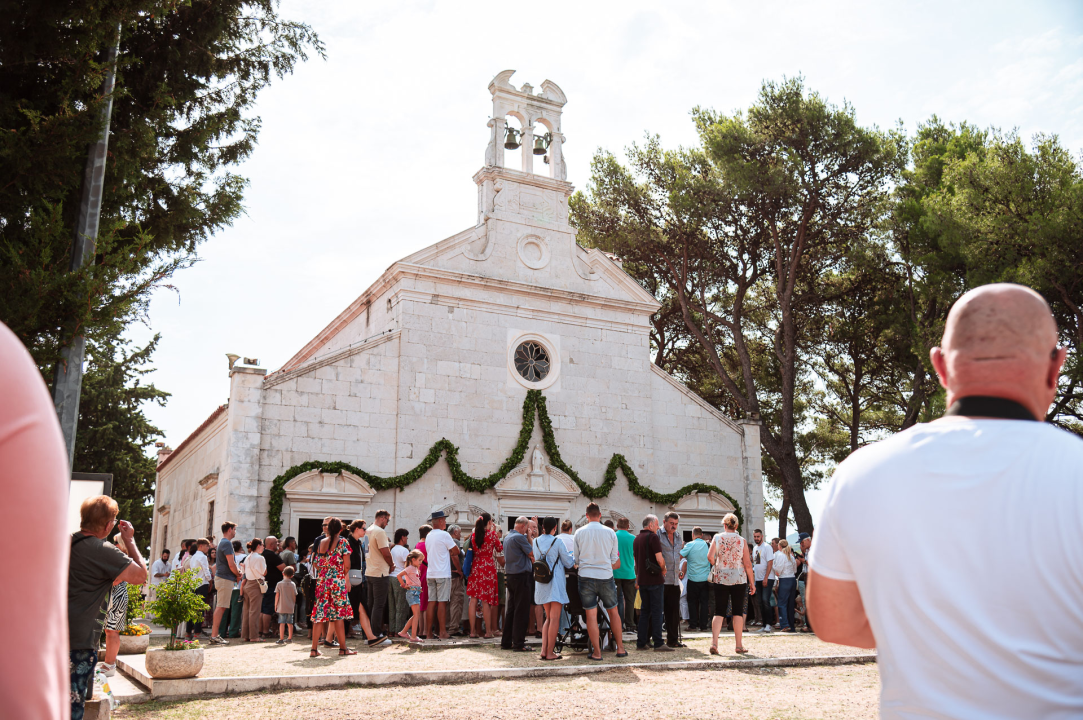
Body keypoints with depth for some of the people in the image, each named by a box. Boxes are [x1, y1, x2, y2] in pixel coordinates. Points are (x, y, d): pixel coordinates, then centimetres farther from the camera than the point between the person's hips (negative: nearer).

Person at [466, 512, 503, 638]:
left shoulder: (473, 534, 4)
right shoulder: (491, 533, -8)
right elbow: (500, 549, 5)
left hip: (475, 568, 4)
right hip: (488, 568, -4)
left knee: (473, 600, 6)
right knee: (486, 600, -1)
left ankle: (472, 630, 7)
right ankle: (488, 631, 4)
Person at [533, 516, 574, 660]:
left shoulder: (536, 542, 5)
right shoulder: (557, 542, -10)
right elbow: (569, 563, -4)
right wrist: (573, 557, 16)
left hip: (541, 583, 6)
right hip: (555, 582, -6)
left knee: (548, 618, 16)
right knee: (554, 619, 0)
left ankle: (543, 650, 9)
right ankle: (550, 652, 1)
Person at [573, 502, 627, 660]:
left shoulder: (579, 533, -1)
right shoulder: (610, 533, 0)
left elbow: (576, 559, 7)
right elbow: (615, 562, 6)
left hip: (586, 577, -1)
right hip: (606, 576, 1)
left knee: (591, 615, 2)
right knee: (613, 612, 15)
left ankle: (597, 652, 4)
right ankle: (620, 648, 19)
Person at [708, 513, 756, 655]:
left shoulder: (717, 538, -1)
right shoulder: (742, 540, -2)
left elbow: (710, 557, -12)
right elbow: (748, 564, -3)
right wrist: (752, 582, 5)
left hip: (720, 579, 1)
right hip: (739, 579, -1)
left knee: (719, 612, 4)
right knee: (738, 612, 7)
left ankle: (714, 643, -7)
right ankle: (739, 645, 12)